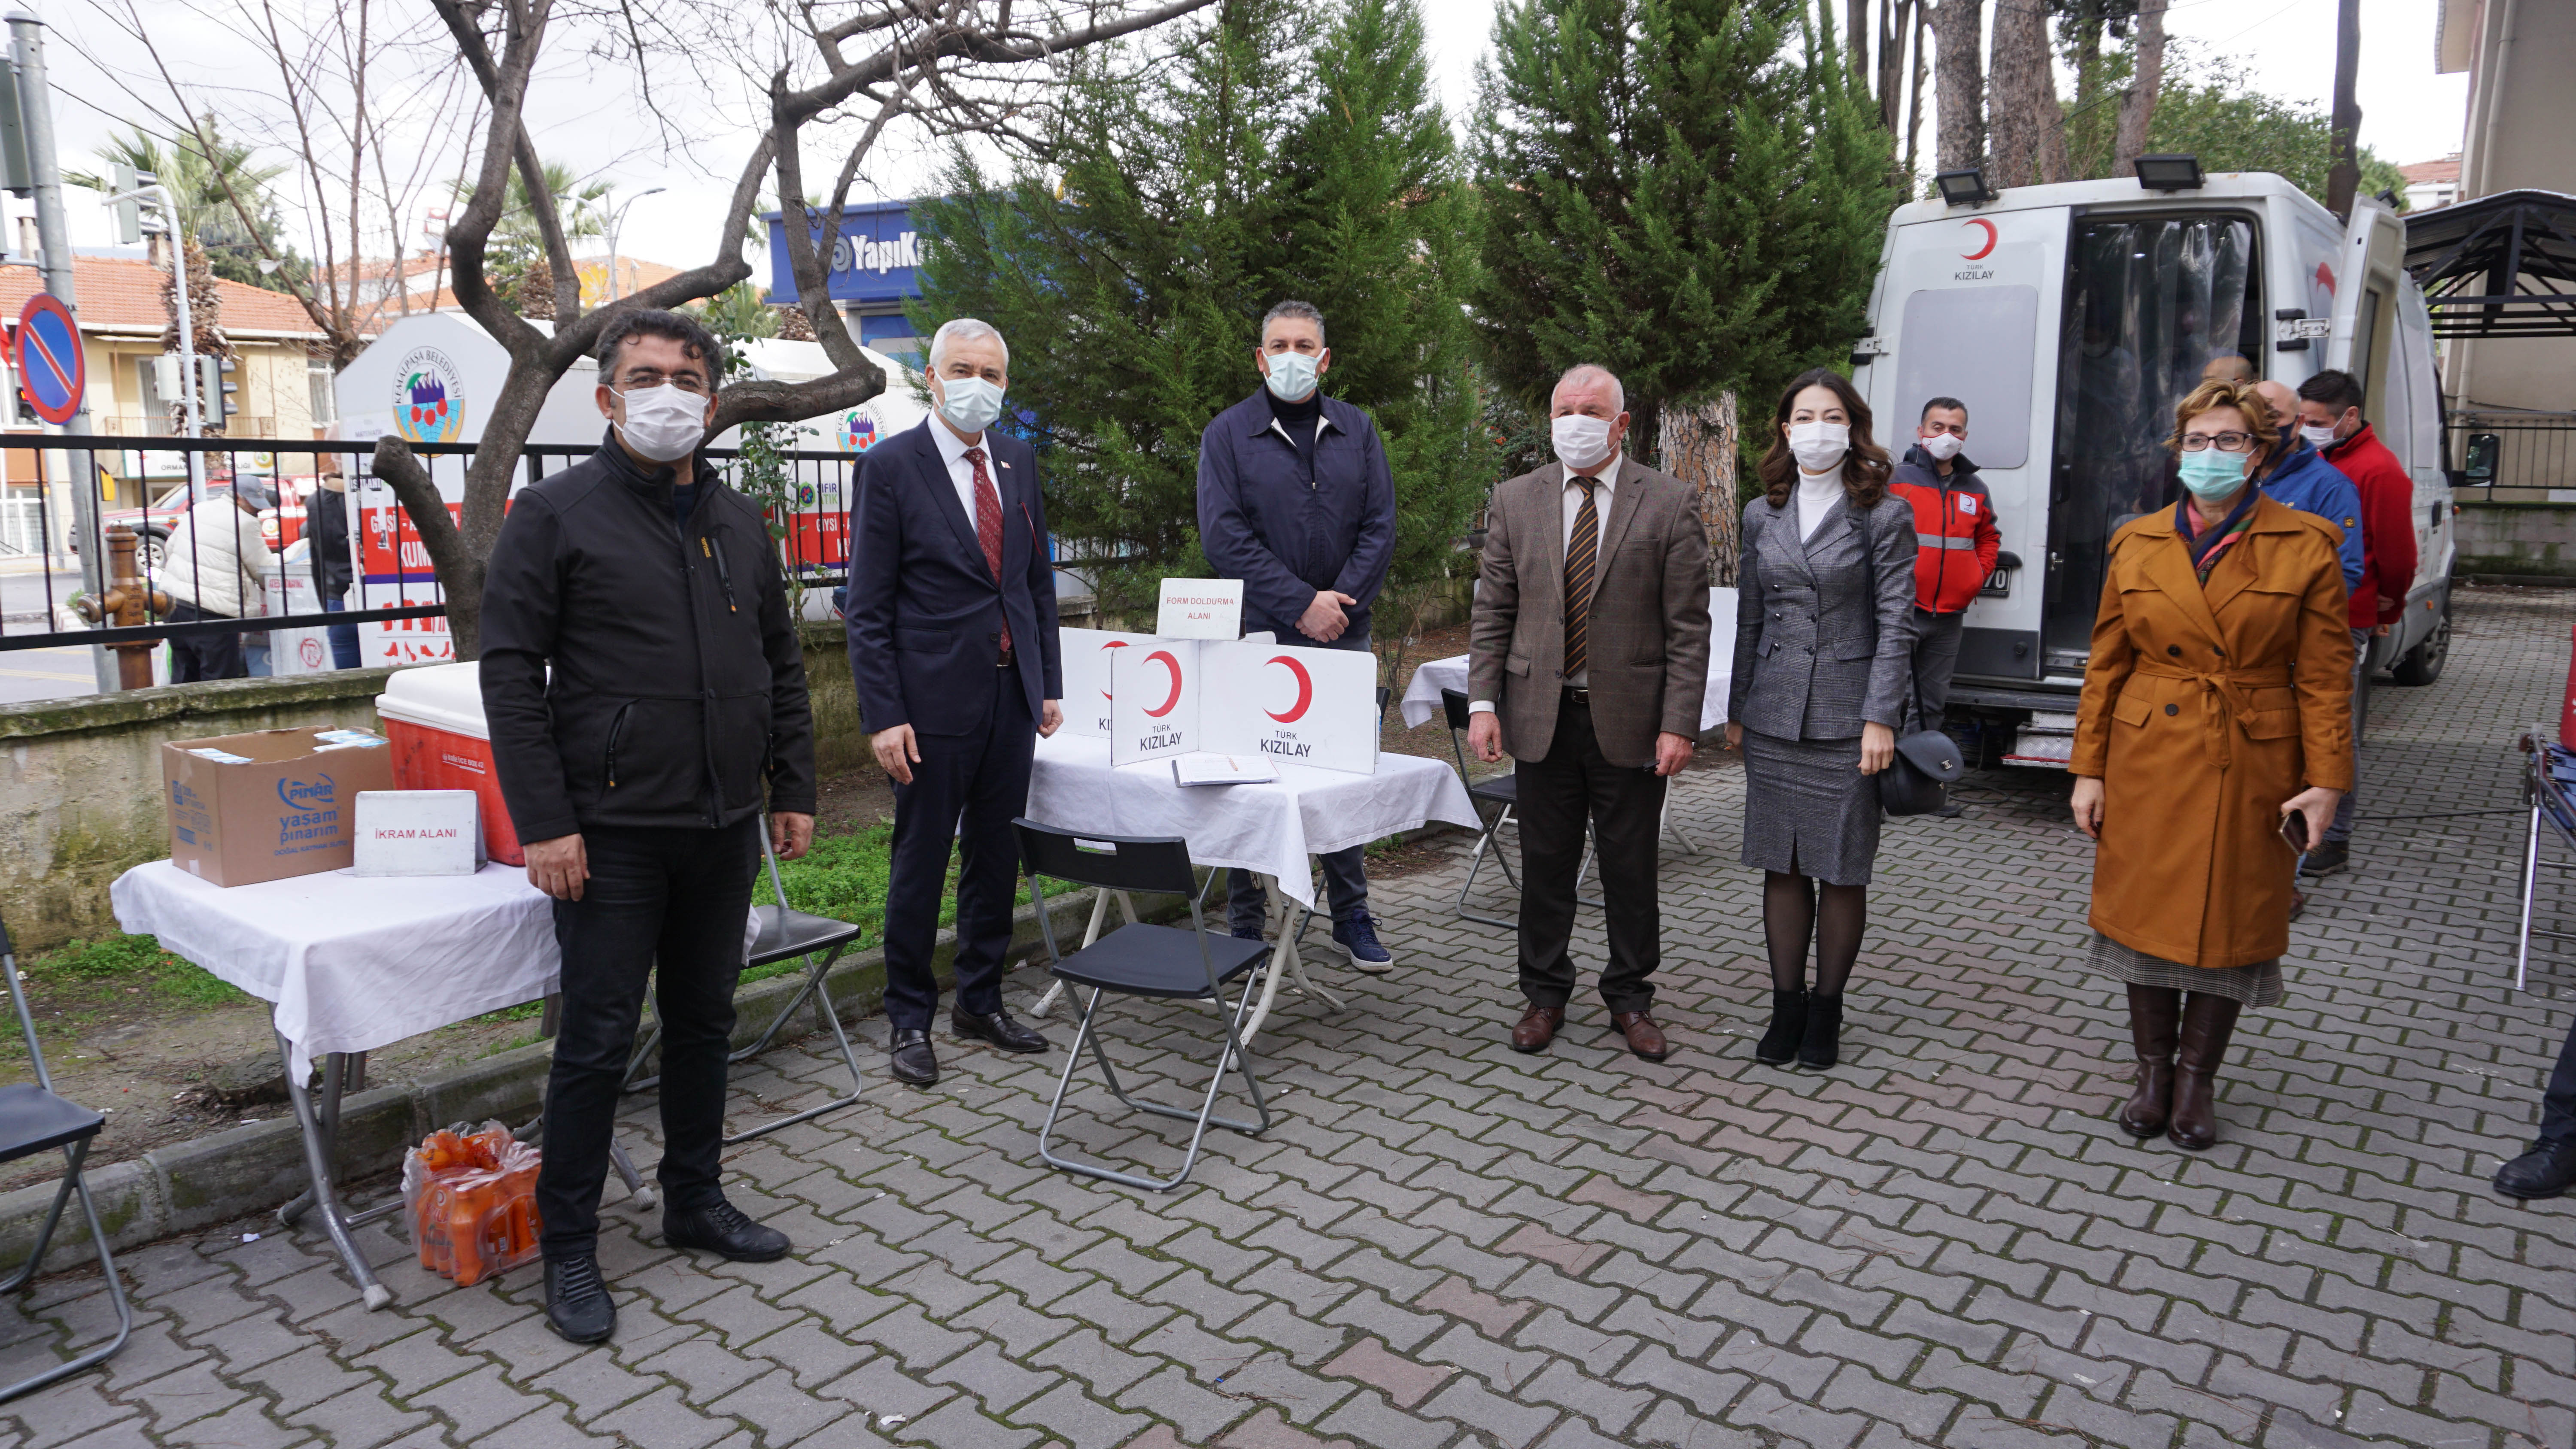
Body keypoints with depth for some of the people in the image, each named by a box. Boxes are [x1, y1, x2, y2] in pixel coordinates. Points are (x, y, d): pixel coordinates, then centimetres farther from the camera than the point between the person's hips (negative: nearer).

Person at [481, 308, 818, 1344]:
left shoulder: (740, 523, 11)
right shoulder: (556, 513, -5)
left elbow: (781, 666, 16)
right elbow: (511, 674, -9)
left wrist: (794, 789, 10)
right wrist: (544, 822, -15)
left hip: (724, 829, 6)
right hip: (611, 832, -5)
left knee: (704, 1022, 16)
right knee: (598, 1041, 1)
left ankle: (696, 1202, 32)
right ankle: (568, 1247, 17)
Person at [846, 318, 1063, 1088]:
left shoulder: (1018, 460, 10)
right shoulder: (890, 466, -7)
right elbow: (868, 607, -9)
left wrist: (1050, 682, 10)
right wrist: (883, 715, -14)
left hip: (1012, 695, 5)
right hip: (936, 700, -5)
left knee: (996, 858, 14)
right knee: (920, 865, 5)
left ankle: (981, 1001, 30)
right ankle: (909, 1019, 20)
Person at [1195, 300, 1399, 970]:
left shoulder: (1357, 431, 11)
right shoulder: (1228, 434, 1)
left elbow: (1380, 526, 5)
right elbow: (1224, 536, -8)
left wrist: (1342, 602, -9)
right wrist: (1301, 604, -14)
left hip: (1343, 636, 3)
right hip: (1259, 635, -2)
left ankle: (1352, 916, 19)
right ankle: (1246, 923, 12)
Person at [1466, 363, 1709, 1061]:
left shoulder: (1670, 503, -1)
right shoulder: (1514, 500, 6)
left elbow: (1689, 627, -4)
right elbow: (1492, 612, 6)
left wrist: (1679, 723, -10)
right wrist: (1483, 703, -3)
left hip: (1630, 718, -1)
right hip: (1542, 715, 2)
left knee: (1631, 867, 9)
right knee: (1545, 864, 9)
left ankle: (1630, 998, 26)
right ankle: (1545, 995, 25)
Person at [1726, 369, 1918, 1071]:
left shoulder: (1885, 515, -2)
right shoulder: (1762, 516, 9)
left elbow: (1895, 623, -5)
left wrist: (1881, 718, -12)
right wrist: (1737, 710, 12)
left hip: (1846, 715, -3)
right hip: (1774, 714, 3)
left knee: (1842, 870, 3)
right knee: (1782, 866, 7)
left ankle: (1826, 1011, 17)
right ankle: (1786, 1004, 18)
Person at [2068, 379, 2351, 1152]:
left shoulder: (2306, 546, -2)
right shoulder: (2137, 545, 4)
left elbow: (2324, 675, -2)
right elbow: (2106, 666, 5)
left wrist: (2326, 779, -8)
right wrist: (2089, 769, 2)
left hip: (2252, 766, -1)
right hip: (2149, 758, 2)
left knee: (2232, 923, 5)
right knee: (2146, 913, 6)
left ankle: (2196, 1079, 22)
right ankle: (2153, 1072, 22)